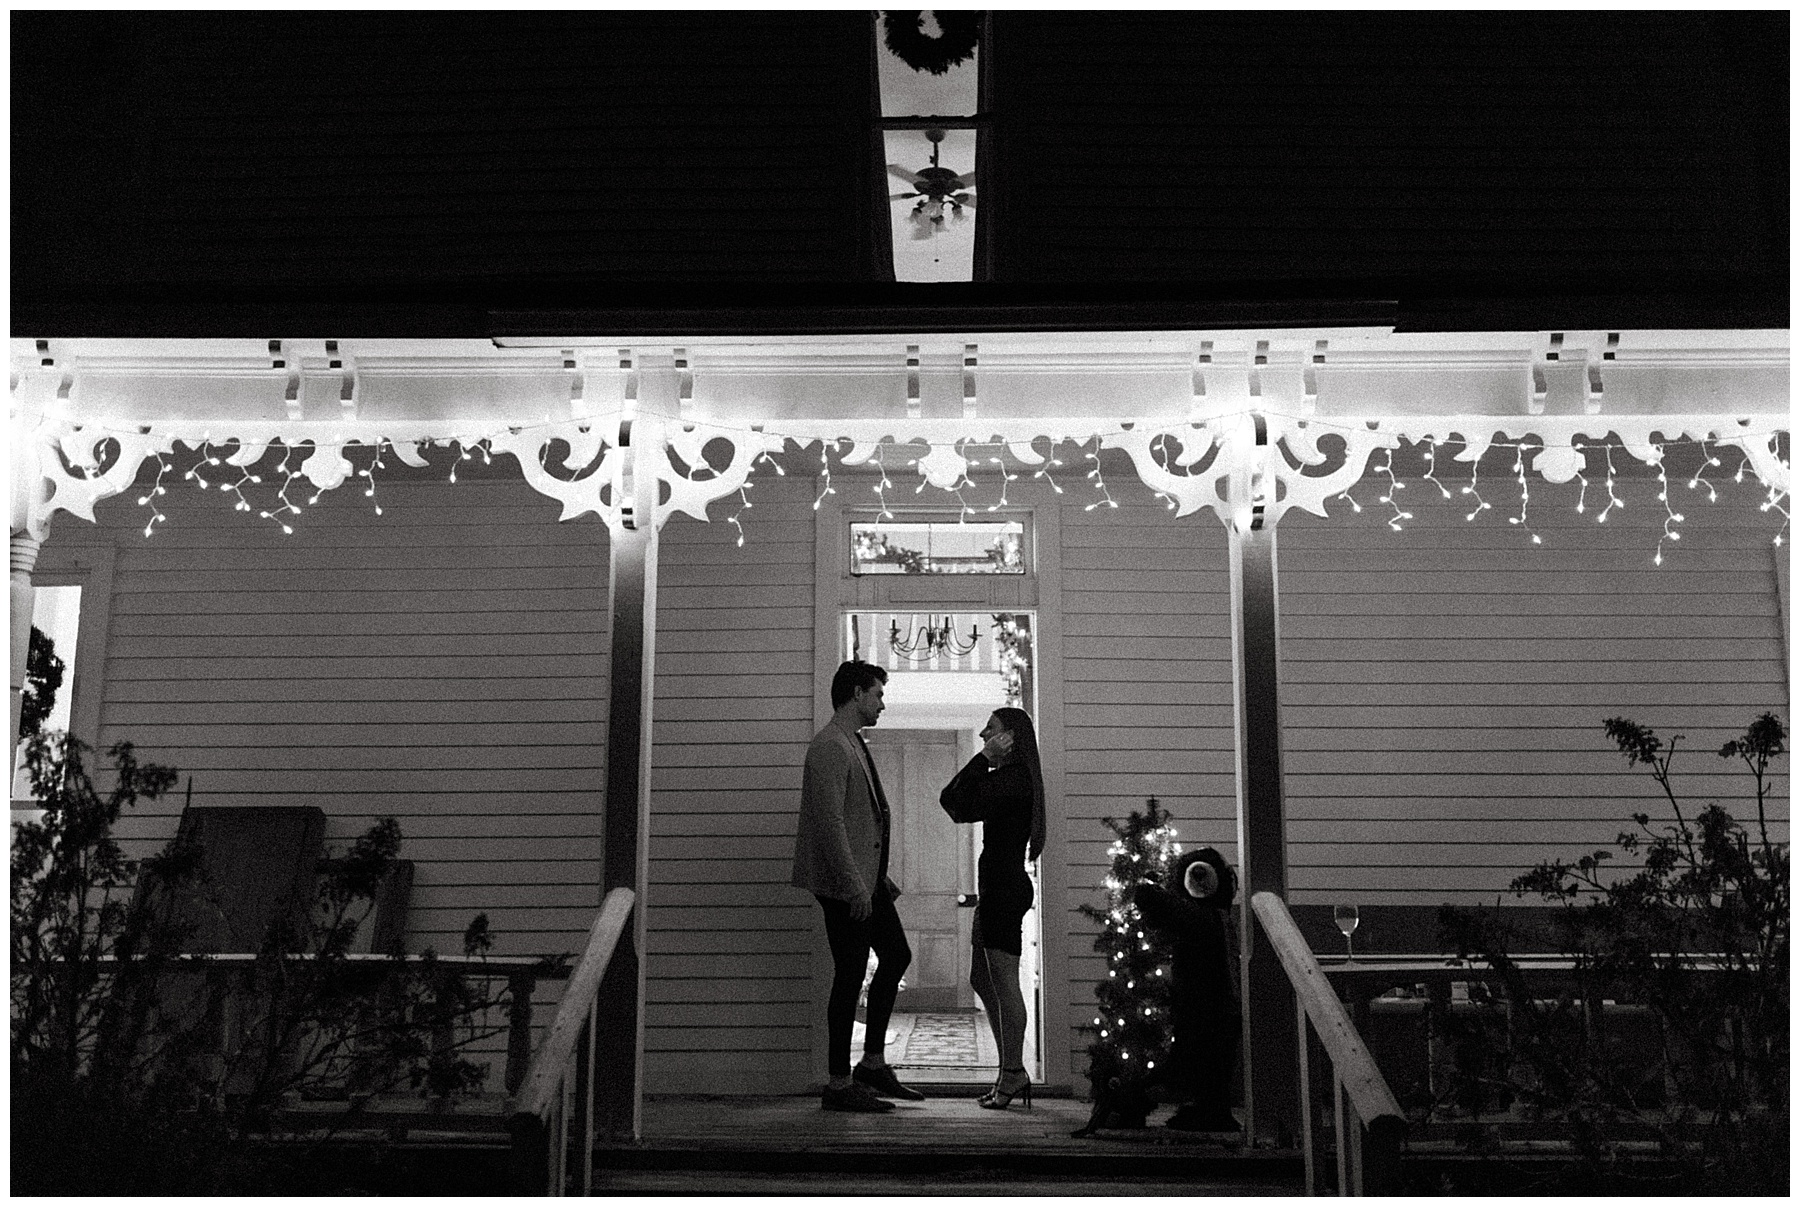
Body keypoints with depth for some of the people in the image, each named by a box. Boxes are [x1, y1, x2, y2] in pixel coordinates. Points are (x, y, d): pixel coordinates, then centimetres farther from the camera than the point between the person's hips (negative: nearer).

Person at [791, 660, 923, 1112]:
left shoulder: (853, 744, 18)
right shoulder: (830, 747, -15)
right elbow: (829, 821, -22)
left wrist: (879, 876, 20)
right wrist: (853, 884, -25)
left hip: (867, 877, 11)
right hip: (843, 883, -11)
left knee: (896, 956, 15)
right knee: (850, 975, -5)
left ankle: (873, 1063, 22)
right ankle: (839, 1085, 4)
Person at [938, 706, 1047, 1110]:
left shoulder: (1015, 778, -12)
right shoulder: (1004, 777, 19)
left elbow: (962, 806, -19)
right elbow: (951, 801, 14)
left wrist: (982, 758, -10)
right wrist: (984, 762, 5)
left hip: (1005, 889, -11)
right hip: (996, 889, 11)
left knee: (1003, 981, -5)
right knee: (983, 981, 14)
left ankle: (1013, 1073, 1)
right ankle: (1012, 1073, 19)